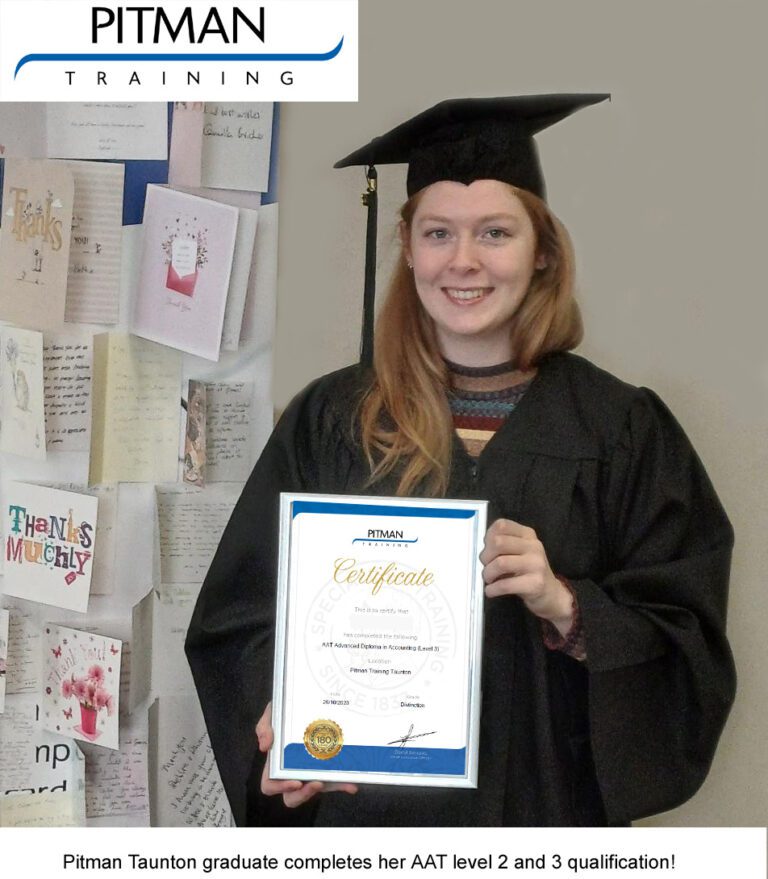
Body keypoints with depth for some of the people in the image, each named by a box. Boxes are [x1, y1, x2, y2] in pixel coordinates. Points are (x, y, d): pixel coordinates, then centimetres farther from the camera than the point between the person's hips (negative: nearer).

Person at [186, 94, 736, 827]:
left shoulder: (621, 432, -6)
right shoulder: (330, 420, -3)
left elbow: (688, 645, -6)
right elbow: (242, 607, -2)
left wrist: (567, 606, -22)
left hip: (540, 801, 0)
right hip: (360, 798, 1)